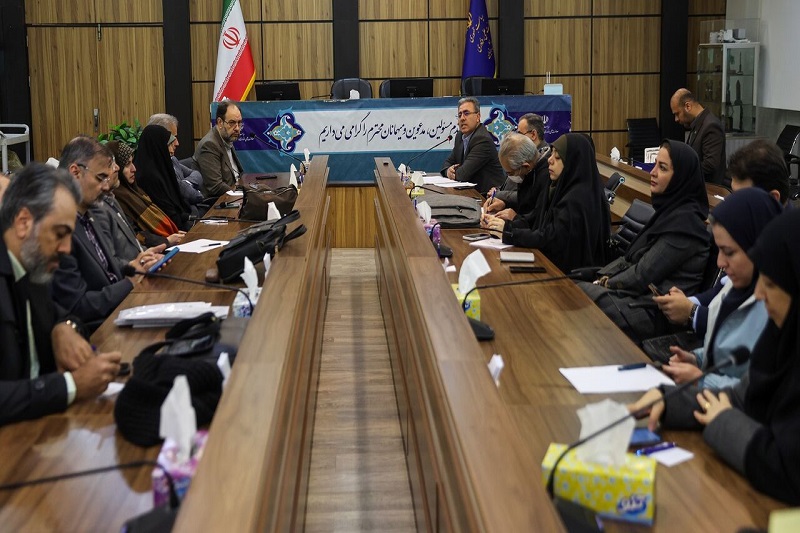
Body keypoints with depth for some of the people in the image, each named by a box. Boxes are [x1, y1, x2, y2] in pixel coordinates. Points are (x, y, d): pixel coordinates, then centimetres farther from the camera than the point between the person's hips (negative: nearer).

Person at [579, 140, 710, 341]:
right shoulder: (670, 208, 12)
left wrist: (607, 283, -2)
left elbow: (644, 275, -17)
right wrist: (604, 278, 2)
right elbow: (632, 256, 15)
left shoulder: (684, 221, -17)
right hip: (640, 294, 9)